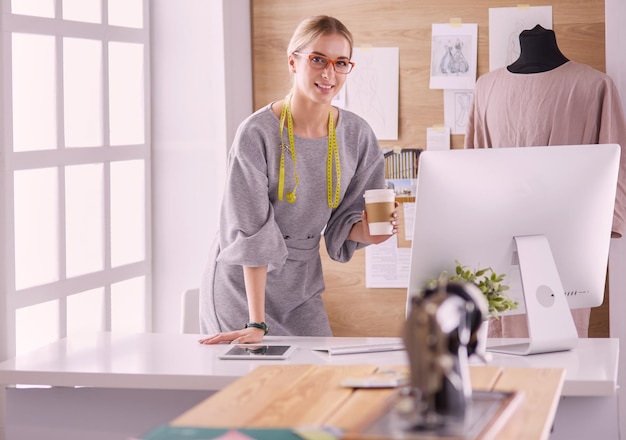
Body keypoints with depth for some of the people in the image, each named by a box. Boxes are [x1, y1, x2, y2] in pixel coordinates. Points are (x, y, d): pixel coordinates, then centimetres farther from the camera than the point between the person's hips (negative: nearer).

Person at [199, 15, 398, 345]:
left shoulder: (358, 135, -4)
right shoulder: (257, 133, -19)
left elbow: (343, 221, 5)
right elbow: (251, 232, -21)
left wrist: (368, 232, -19)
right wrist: (256, 324, -24)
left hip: (301, 289, 4)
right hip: (242, 285, -4)